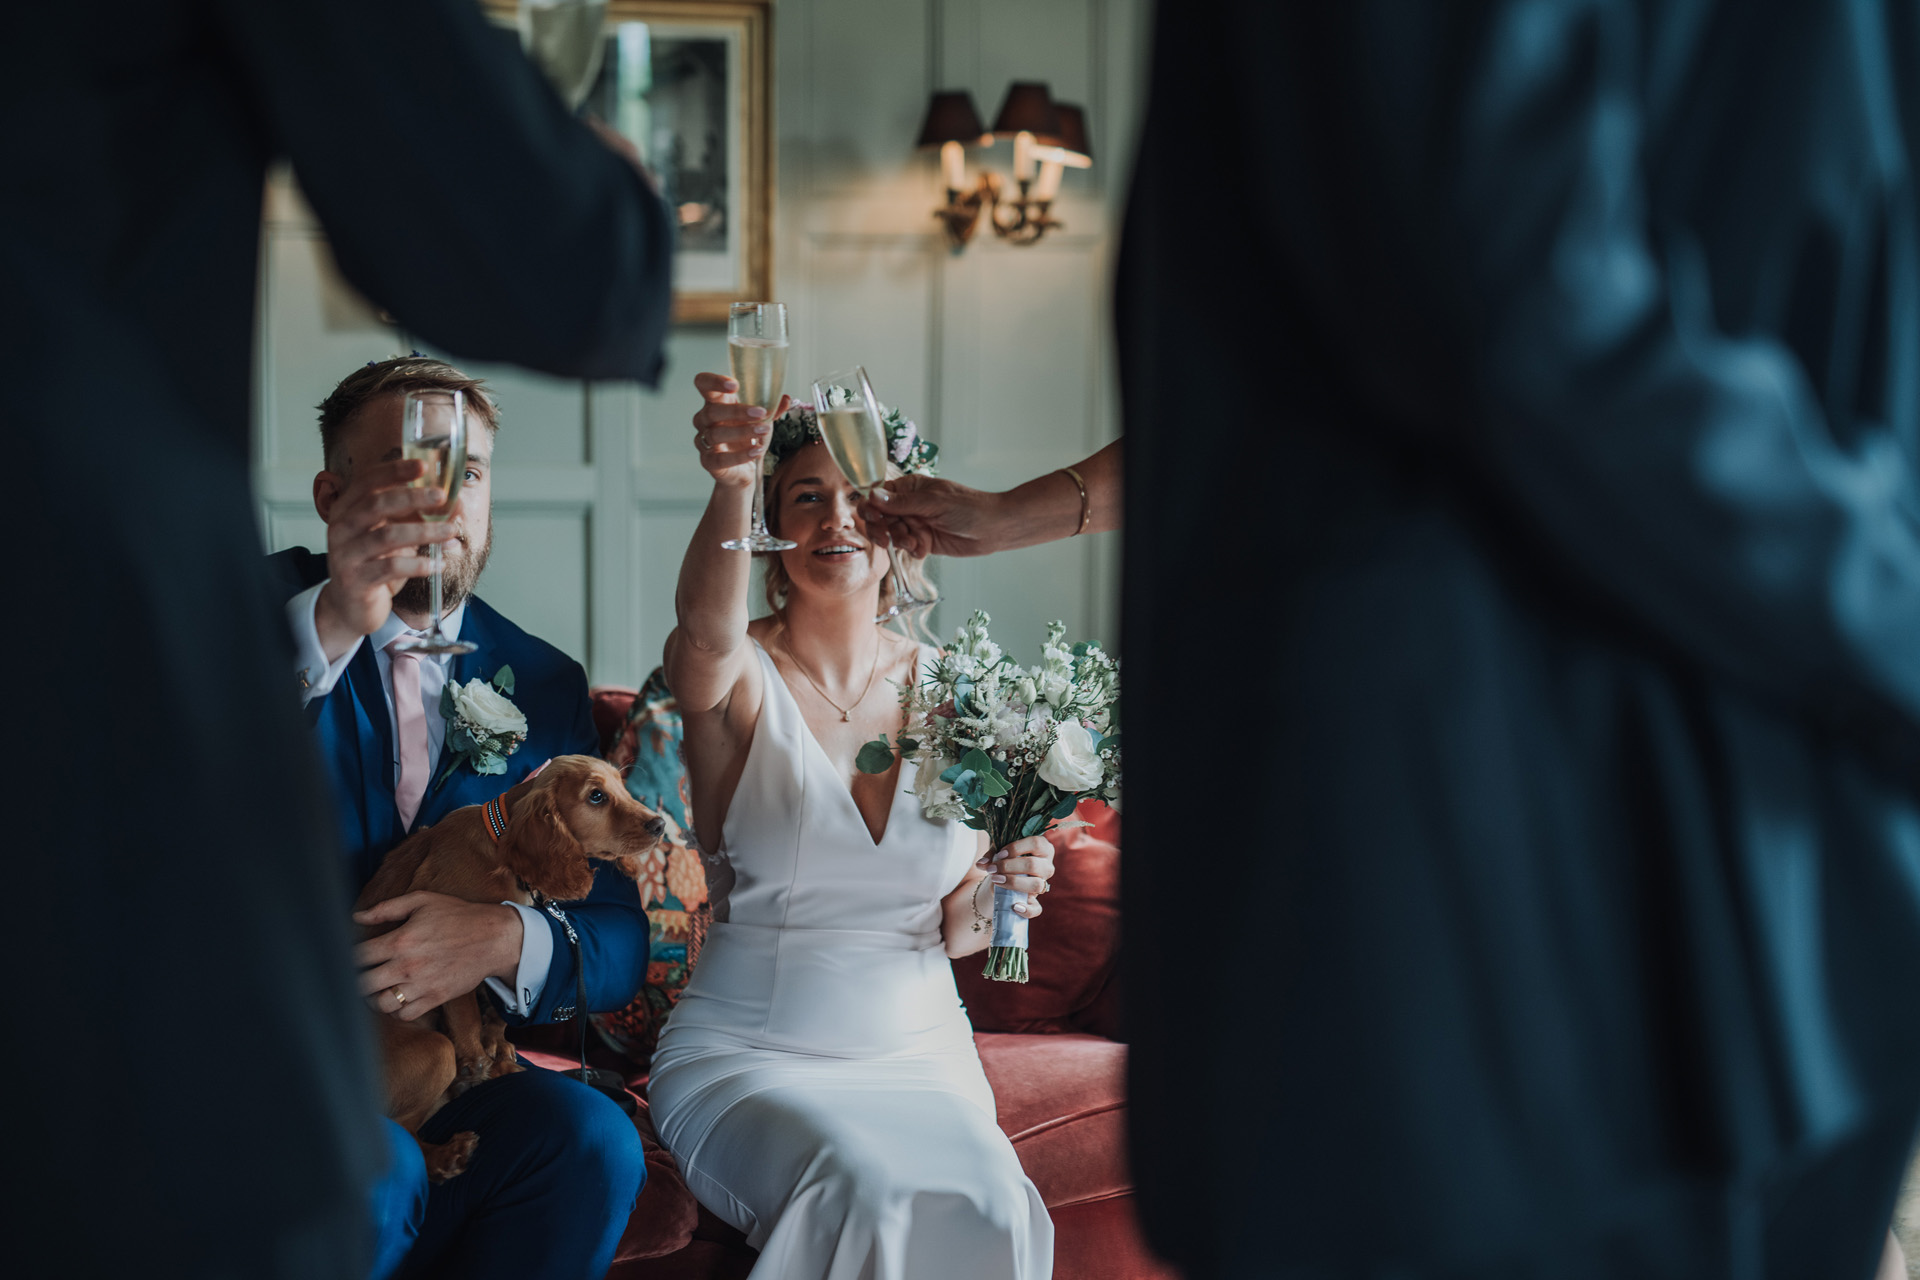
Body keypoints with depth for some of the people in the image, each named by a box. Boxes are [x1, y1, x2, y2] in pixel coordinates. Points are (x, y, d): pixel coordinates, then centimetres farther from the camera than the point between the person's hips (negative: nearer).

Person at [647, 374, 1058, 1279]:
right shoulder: (738, 677, -5)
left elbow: (950, 931, 13)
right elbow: (706, 629, -33)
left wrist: (990, 898, -11)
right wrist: (729, 485, -52)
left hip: (916, 1051, 3)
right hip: (745, 1053, -3)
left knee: (983, 1199, -27)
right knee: (866, 1188, -32)